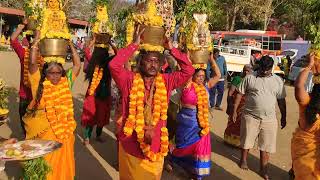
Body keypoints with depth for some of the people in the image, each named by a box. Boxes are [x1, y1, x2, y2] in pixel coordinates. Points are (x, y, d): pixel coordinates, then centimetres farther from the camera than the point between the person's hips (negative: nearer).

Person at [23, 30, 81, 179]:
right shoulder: (40, 84, -7)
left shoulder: (66, 82, 4)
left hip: (64, 131, 4)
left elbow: (78, 65, 3)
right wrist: (37, 40, -12)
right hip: (45, 132, -3)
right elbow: (32, 62, -18)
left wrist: (70, 44, 2)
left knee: (63, 164, 17)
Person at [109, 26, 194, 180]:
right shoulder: (130, 80, -9)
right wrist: (135, 45, -20)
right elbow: (114, 65, -24)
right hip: (131, 144, -2)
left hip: (155, 145, 2)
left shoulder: (166, 81, -2)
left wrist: (171, 49, -8)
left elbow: (188, 70, -4)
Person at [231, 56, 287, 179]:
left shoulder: (278, 81, 3)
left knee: (265, 146, 7)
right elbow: (240, 94, -2)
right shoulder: (250, 78, -4)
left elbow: (281, 100, 8)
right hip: (250, 116, -1)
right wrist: (234, 111, -4)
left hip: (269, 119, 2)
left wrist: (283, 117, 10)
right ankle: (243, 159, 37)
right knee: (246, 140, 12)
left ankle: (263, 170, 21)